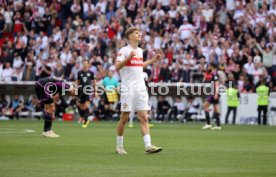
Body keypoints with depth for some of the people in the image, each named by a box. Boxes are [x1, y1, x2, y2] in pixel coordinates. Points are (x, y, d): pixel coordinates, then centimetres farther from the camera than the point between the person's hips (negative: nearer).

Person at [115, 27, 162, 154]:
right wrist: (128, 57, -30)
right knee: (124, 118, 0)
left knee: (144, 118, -4)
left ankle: (148, 146, -11)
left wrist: (153, 60, 28)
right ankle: (119, 146, 12)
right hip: (128, 89, -6)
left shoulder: (140, 50, 16)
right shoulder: (124, 50, -6)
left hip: (141, 88, 6)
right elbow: (117, 66, -18)